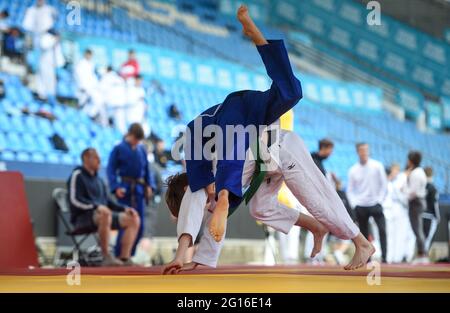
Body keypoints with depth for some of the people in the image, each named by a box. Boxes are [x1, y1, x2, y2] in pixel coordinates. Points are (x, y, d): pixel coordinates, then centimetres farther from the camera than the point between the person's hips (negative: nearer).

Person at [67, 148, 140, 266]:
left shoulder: (98, 180, 23)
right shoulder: (77, 175, -2)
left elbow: (108, 201, 23)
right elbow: (74, 200, -14)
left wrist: (124, 208, 5)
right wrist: (96, 206, -26)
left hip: (103, 214, 9)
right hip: (82, 217, -9)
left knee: (134, 219, -4)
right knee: (105, 214, -40)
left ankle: (124, 258, -13)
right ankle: (106, 257, -35)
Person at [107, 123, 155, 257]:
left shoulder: (142, 150, 13)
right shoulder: (119, 149, -1)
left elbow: (146, 169, 19)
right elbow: (111, 169, -5)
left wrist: (149, 185, 6)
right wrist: (116, 187, -16)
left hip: (139, 190, 5)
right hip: (125, 190, -5)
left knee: (140, 225, 4)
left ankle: (129, 255, 14)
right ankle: (119, 256, -3)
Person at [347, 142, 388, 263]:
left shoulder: (377, 166, 1)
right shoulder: (353, 170, 5)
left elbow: (384, 184, 3)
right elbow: (350, 190, 9)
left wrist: (380, 200, -5)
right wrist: (354, 204, -4)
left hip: (375, 204, -1)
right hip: (360, 207, 2)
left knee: (382, 229, -15)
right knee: (364, 233, 4)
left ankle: (384, 256, -14)